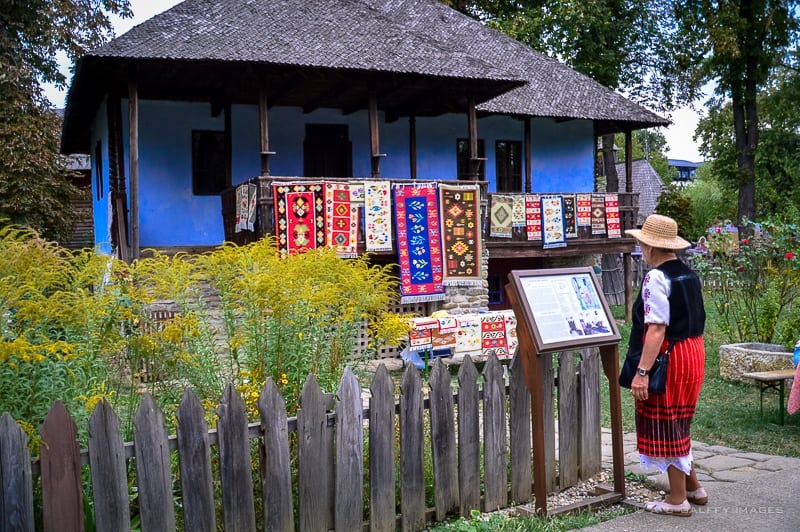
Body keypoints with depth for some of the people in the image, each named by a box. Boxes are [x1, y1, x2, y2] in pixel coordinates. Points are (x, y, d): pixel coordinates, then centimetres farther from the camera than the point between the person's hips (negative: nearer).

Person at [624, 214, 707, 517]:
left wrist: (642, 372, -26)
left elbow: (657, 329, -25)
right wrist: (690, 352, 21)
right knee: (678, 424, 21)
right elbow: (694, 321, 13)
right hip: (692, 353, 9)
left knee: (665, 428, 3)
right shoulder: (689, 275, 9)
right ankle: (693, 487, 32)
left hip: (668, 357, -9)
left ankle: (678, 500, 13)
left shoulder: (656, 278, -19)